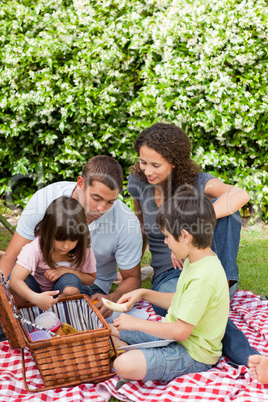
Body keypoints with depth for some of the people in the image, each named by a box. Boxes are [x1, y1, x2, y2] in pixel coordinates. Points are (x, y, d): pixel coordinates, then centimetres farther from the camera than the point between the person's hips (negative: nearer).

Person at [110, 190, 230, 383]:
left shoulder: (204, 277, -30)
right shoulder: (195, 261, 2)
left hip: (193, 354, -9)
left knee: (125, 365, -30)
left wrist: (135, 323, -17)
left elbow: (181, 331, -27)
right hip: (171, 334, 10)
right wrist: (144, 293, 8)